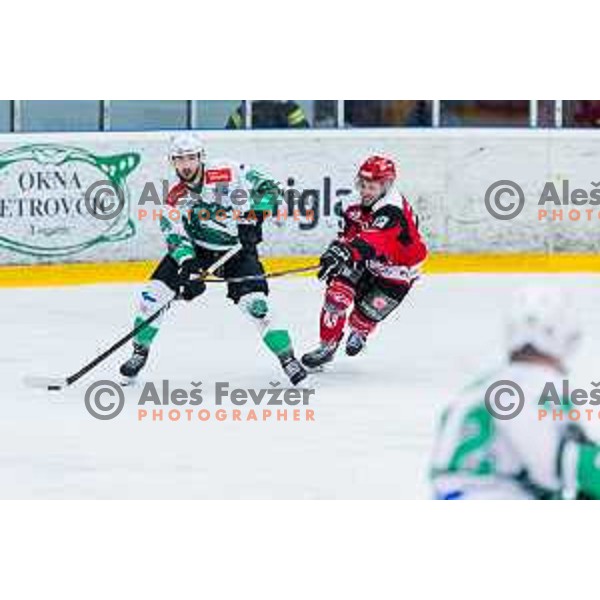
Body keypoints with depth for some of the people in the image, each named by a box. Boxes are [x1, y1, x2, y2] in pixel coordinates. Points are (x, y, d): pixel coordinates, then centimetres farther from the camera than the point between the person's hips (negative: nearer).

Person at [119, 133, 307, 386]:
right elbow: (177, 237, -17)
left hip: (238, 248, -3)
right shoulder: (175, 200, -10)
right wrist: (189, 267, -34)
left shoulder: (229, 172, -19)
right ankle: (140, 352, 11)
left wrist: (253, 218, -25)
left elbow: (268, 188, -14)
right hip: (197, 248, 3)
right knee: (153, 293, -7)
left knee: (255, 304, -20)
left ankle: (287, 357, -6)